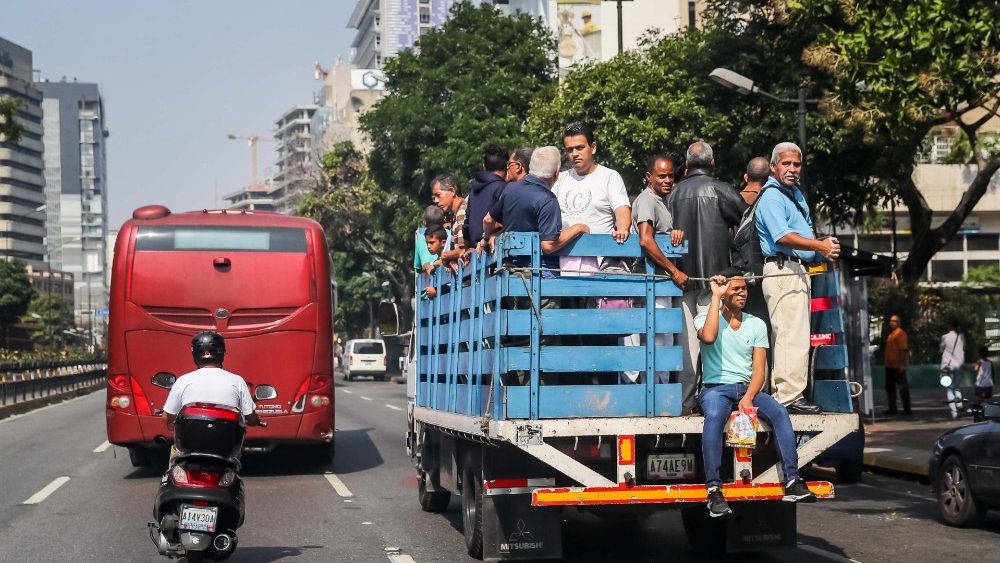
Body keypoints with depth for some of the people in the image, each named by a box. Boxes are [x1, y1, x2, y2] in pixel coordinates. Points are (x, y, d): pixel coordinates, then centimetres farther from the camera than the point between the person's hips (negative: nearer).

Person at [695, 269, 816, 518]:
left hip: (748, 388, 4)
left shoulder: (756, 325, 13)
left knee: (779, 412, -26)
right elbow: (708, 337, -22)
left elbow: (759, 369, 5)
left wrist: (749, 397, -15)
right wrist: (715, 296, -12)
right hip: (716, 388, -4)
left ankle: (792, 481, -32)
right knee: (714, 417, -37)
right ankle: (714, 490, -41)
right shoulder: (705, 318, 4)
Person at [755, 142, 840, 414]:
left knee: (785, 337, 12)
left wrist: (823, 243, 11)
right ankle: (790, 396, -14)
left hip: (797, 271, 11)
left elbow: (807, 230, 31)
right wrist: (820, 246, -24)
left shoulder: (796, 193, 21)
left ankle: (781, 393, 17)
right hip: (783, 271, -11)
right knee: (792, 336, -14)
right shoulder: (771, 197, -11)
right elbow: (783, 237, -23)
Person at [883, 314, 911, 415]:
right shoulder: (891, 334, 17)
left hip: (898, 366, -10)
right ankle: (892, 409, 20)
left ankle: (906, 409, 2)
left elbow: (903, 349, -20)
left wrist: (902, 364, -25)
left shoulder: (900, 334, -12)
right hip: (890, 365, 10)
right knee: (889, 387, 13)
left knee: (903, 387, -3)